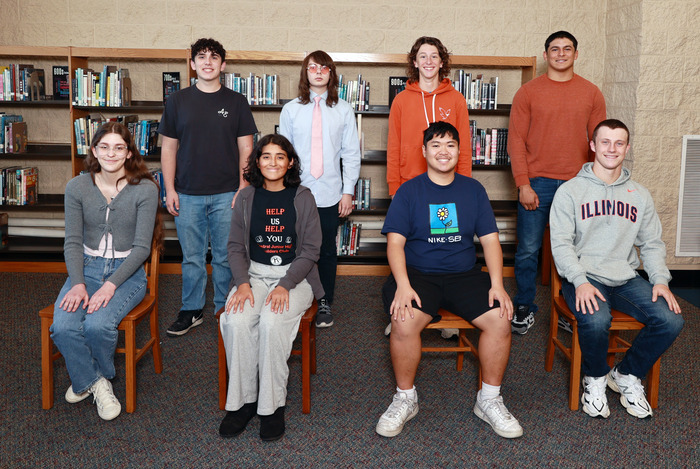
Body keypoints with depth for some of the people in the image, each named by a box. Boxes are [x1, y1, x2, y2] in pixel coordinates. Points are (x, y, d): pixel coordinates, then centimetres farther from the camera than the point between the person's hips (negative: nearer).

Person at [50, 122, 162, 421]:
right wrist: (78, 283, -15)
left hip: (127, 272, -2)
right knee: (63, 327, -25)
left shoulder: (145, 189, -7)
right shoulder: (77, 187, 1)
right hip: (87, 267, 3)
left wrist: (110, 285, -20)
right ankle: (95, 382, 2)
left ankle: (87, 380, 6)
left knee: (98, 324, -28)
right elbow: (73, 242, 1)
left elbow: (142, 247, -9)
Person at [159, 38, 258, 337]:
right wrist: (169, 189, 0)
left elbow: (246, 148, 3)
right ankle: (191, 310, 23)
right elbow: (169, 148, 7)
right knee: (192, 257, 9)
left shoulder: (236, 102, 3)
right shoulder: (177, 101, 6)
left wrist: (243, 188, -5)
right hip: (188, 194, 1)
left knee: (225, 257, 6)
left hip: (226, 195, -1)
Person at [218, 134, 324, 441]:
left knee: (272, 321, -31)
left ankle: (272, 406, -17)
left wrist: (285, 286, -15)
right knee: (237, 320, -28)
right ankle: (243, 400, -11)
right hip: (254, 274, 2)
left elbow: (310, 250, -2)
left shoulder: (303, 198, 2)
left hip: (295, 276, -2)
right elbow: (235, 247, 7)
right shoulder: (246, 198, 8)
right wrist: (243, 283, -11)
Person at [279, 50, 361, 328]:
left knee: (327, 251, 7)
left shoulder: (343, 110, 4)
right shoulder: (291, 109, 5)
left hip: (330, 195, 0)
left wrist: (348, 191, -1)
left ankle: (325, 304, 20)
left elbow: (351, 153, 4)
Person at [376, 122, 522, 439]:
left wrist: (497, 285, -8)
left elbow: (490, 239, 7)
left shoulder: (473, 190, 12)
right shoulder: (409, 191, 5)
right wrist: (403, 285, -20)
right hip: (418, 273, -2)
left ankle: (489, 400, -1)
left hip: (464, 275, 2)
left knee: (500, 319, -23)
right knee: (404, 321, -31)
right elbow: (395, 242, -3)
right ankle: (405, 399, -6)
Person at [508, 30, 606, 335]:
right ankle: (524, 308, 18)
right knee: (528, 249, 3)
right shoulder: (528, 92, 2)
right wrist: (523, 184, -8)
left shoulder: (592, 93, 8)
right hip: (536, 183, -1)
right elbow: (516, 140, -1)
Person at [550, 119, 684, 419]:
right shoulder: (570, 191, 1)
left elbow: (652, 243, 15)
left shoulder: (639, 195, 15)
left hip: (626, 278, 4)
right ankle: (595, 379, -1)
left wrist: (660, 280, -3)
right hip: (583, 277, -4)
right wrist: (581, 281, -20)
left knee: (671, 320, -19)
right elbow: (561, 243, -6)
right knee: (596, 320, -34)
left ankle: (626, 375, 6)